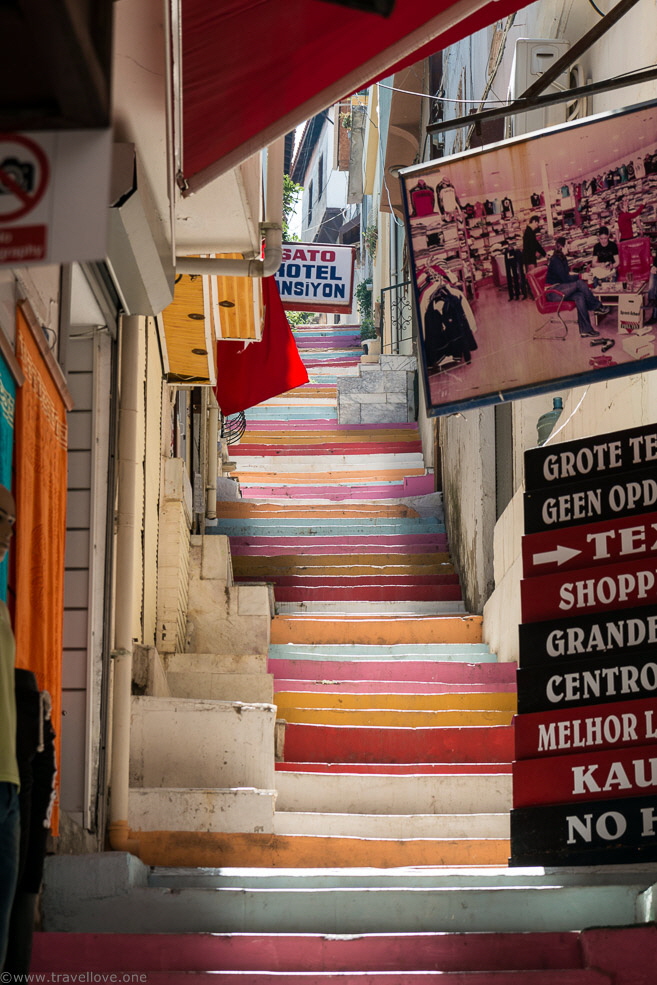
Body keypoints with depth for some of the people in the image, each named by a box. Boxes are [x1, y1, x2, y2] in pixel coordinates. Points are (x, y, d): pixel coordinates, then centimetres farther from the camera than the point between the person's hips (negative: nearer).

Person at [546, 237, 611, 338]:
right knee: (580, 283, -24)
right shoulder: (555, 261, -16)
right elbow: (565, 279, -19)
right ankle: (597, 307, -10)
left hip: (560, 289, 9)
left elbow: (566, 275, 17)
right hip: (553, 292, -9)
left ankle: (585, 330, -26)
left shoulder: (562, 259, 15)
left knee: (579, 296, -19)